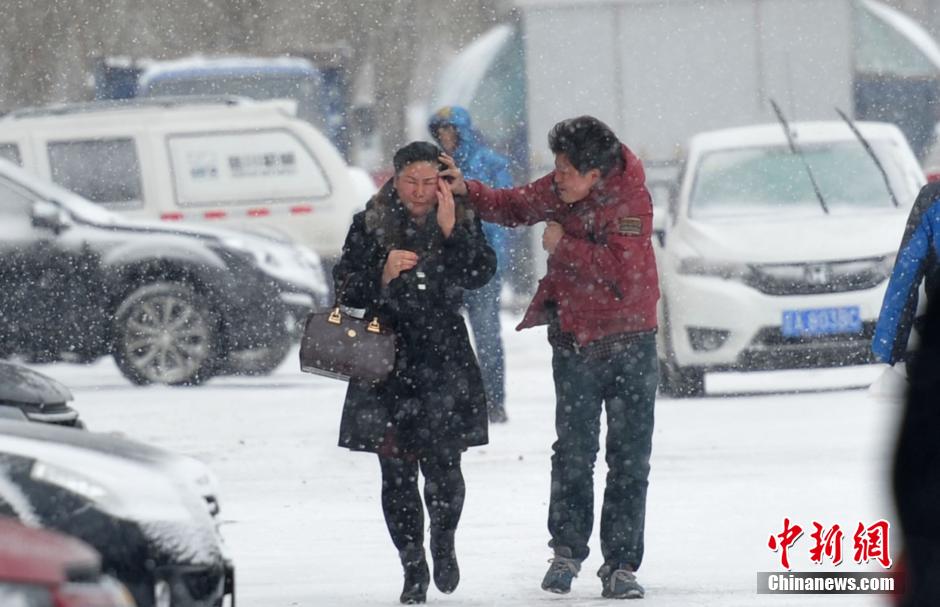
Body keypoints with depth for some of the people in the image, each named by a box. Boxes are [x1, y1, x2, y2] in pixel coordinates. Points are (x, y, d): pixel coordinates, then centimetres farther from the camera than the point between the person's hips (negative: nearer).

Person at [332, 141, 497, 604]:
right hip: (386, 360, 1)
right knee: (396, 471, 0)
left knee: (441, 463, -9)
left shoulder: (463, 223, 5)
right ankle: (413, 569, 11)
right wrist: (382, 275, -16)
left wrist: (451, 232, -20)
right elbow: (346, 290, 1)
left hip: (444, 360, -1)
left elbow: (481, 273, -11)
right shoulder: (370, 226, 3)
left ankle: (444, 542, 20)